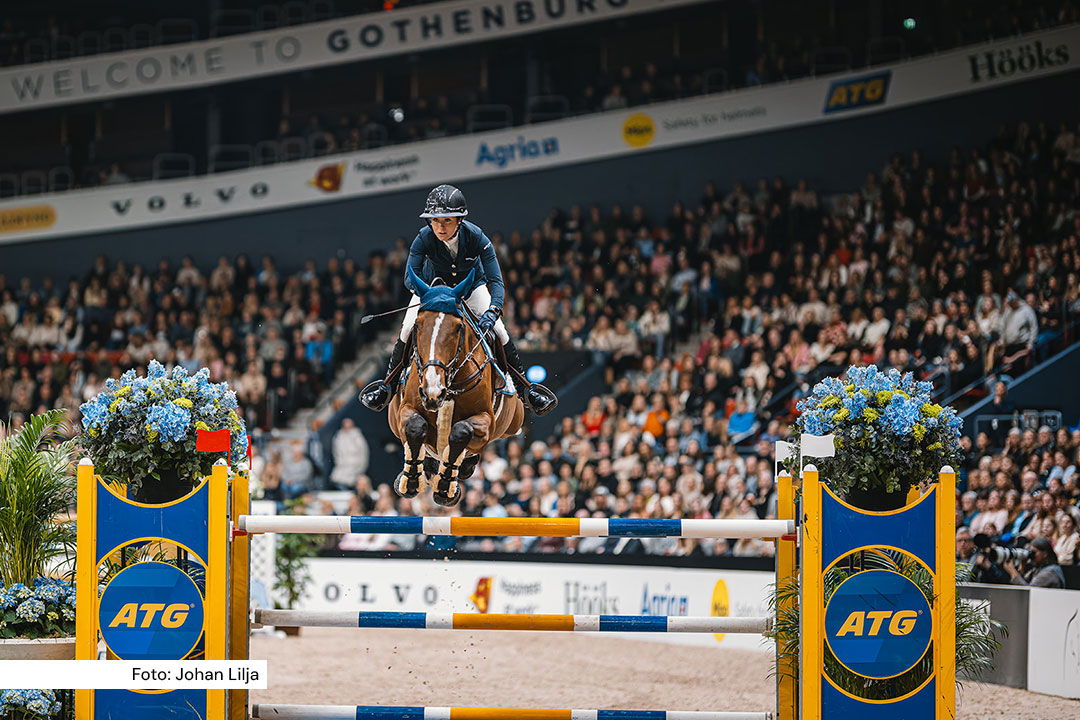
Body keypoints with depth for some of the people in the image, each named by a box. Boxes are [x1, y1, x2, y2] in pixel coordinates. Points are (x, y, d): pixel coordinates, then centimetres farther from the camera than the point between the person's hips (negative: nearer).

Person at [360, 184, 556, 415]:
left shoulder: (476, 237, -34)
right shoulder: (424, 238, -31)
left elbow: (496, 281, -36)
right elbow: (410, 276, -34)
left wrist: (492, 311, -54)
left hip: (472, 284, 0)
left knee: (498, 330, -14)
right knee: (408, 331, -15)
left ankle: (525, 389, 3)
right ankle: (386, 386, 8)